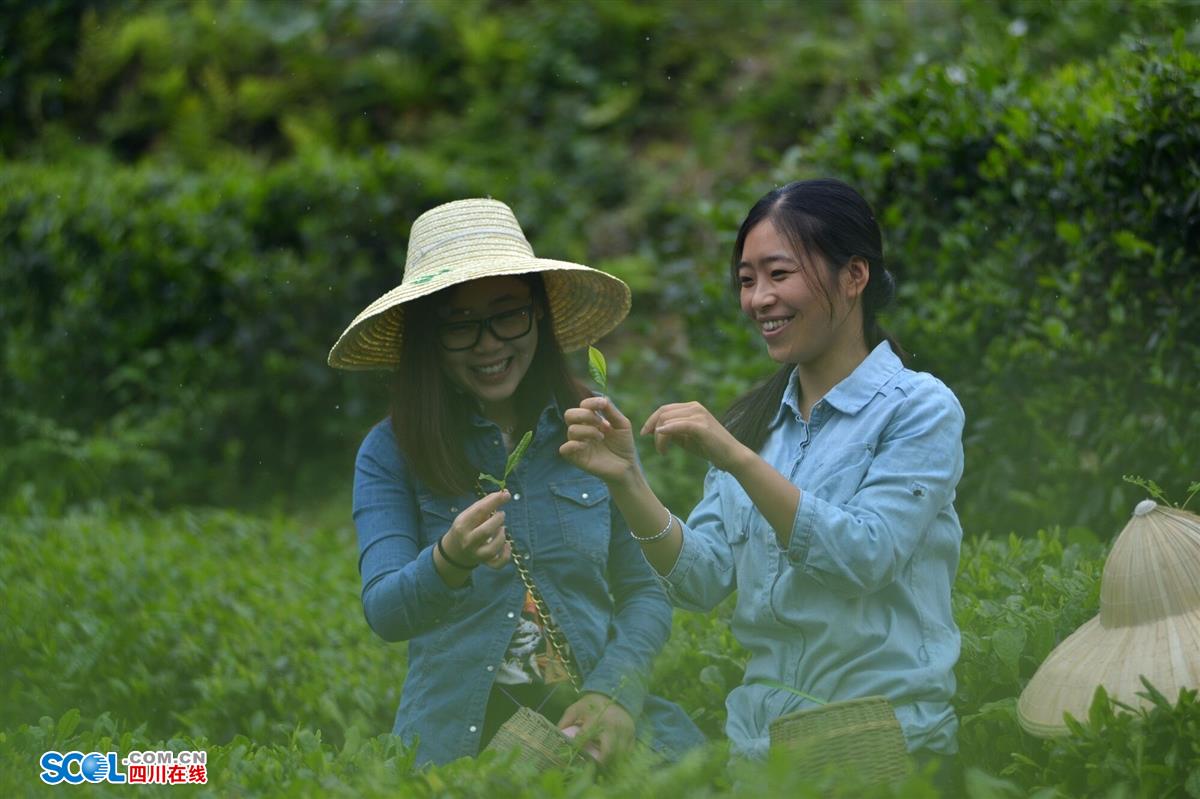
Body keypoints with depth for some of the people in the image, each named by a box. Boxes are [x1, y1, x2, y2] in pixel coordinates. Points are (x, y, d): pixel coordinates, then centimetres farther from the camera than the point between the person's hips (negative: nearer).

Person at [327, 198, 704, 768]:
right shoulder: (390, 453, 4)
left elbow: (646, 592, 12)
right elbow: (384, 613, -7)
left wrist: (614, 691, -6)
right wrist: (449, 564, -27)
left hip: (589, 723, 2)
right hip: (460, 736, -2)